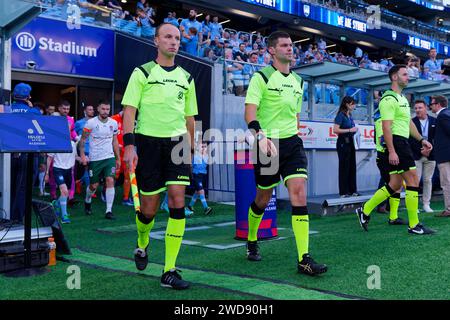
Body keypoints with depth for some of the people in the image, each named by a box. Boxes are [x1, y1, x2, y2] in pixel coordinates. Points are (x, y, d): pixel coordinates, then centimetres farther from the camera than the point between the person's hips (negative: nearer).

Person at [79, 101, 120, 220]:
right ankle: (87, 202, 39)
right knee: (94, 185, 7)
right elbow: (83, 139, -1)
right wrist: (82, 155, -12)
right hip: (94, 158, -2)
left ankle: (109, 211, -8)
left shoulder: (113, 123, 5)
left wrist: (118, 158, 14)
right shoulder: (91, 122, -6)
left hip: (109, 157, 2)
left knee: (110, 181, -12)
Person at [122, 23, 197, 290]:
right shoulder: (142, 73, 3)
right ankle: (142, 246, 37)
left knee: (178, 202, -10)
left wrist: (190, 148, 18)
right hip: (148, 142, -3)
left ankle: (169, 272, -3)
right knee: (149, 208, 2)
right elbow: (129, 110, -4)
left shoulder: (186, 78, 14)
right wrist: (129, 145, -14)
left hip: (177, 143, 3)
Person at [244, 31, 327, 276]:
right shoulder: (262, 77, -5)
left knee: (299, 192, -12)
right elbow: (250, 112, -16)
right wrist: (261, 136, -31)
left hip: (292, 143, 4)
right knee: (263, 198, 8)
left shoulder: (297, 80, 14)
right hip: (268, 144, -4)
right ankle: (251, 241, 36)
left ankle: (304, 259, -12)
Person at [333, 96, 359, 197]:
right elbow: (335, 130, -19)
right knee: (344, 167, -4)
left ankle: (352, 190, 15)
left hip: (350, 142, 8)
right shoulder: (341, 115, -10)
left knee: (352, 166, 9)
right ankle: (343, 192, 2)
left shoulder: (350, 115, 13)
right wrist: (350, 130, -17)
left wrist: (355, 130, 9)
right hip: (343, 142, -8)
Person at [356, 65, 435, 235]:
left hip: (403, 143, 10)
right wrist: (391, 151, -24)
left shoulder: (403, 98, 20)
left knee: (395, 185, 10)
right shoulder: (389, 98, -12)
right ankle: (414, 225, 0)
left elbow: (409, 122, 27)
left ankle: (365, 211, 17)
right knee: (413, 181, -7)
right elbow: (386, 126, -19)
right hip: (396, 143, -10)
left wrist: (421, 139, 21)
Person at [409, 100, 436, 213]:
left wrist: (430, 149, -9)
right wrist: (421, 150, -13)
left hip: (430, 156, 2)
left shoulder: (434, 121, 6)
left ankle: (426, 204, 13)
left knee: (428, 180, 6)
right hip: (416, 156, -2)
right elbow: (410, 140, -5)